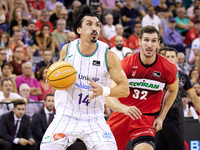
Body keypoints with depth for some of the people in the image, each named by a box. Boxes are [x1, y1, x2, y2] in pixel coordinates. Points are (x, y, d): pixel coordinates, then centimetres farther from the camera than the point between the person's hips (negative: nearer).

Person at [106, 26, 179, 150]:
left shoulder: (169, 69, -11)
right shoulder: (126, 64, -15)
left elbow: (173, 91, 13)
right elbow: (109, 98, -21)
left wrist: (161, 117, 6)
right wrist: (124, 108, -42)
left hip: (146, 118, -1)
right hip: (122, 114, 1)